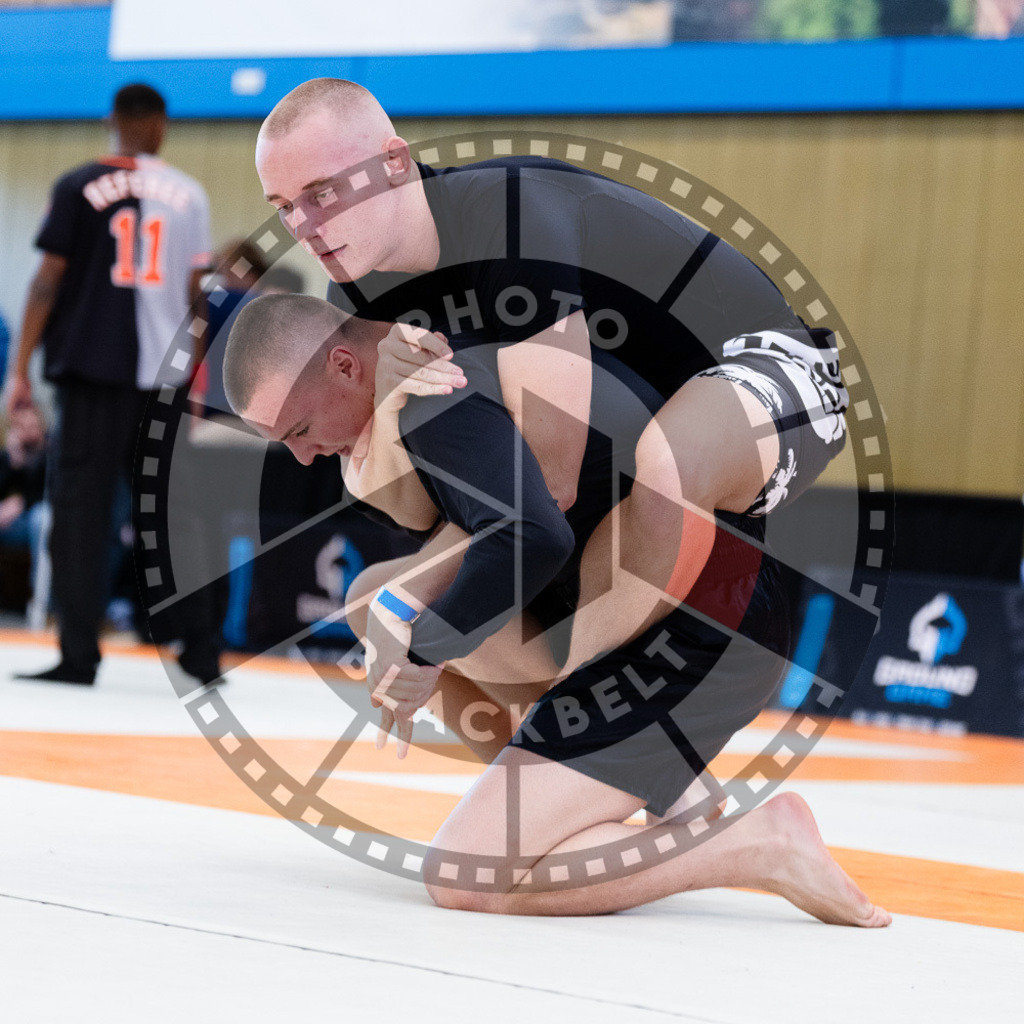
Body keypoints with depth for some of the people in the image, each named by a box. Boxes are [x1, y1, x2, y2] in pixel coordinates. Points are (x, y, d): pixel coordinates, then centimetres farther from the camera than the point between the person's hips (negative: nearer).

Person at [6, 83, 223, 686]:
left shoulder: (79, 189, -1)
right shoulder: (189, 195, 7)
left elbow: (49, 281, -3)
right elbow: (195, 294, 9)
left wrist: (22, 370, 1)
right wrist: (195, 378, 17)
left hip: (94, 368, -3)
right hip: (166, 372, 3)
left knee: (81, 509, 1)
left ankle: (80, 656, -3)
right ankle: (201, 650, 12)